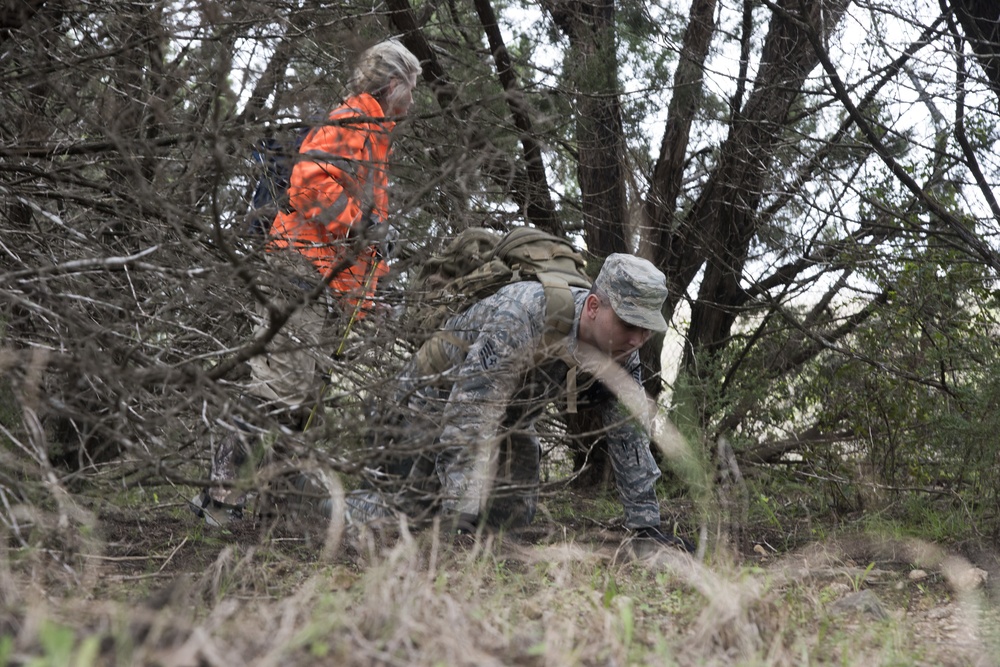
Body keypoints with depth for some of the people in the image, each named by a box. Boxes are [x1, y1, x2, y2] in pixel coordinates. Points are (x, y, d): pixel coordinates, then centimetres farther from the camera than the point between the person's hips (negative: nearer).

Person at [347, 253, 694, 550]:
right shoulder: (522, 316, -41)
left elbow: (629, 435, -7)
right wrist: (461, 522, -46)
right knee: (402, 512, -12)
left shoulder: (622, 350, -18)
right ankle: (340, 510, 19)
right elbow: (468, 421, -43)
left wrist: (645, 524, -12)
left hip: (510, 420, 7)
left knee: (511, 520, -3)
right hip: (436, 400, -6)